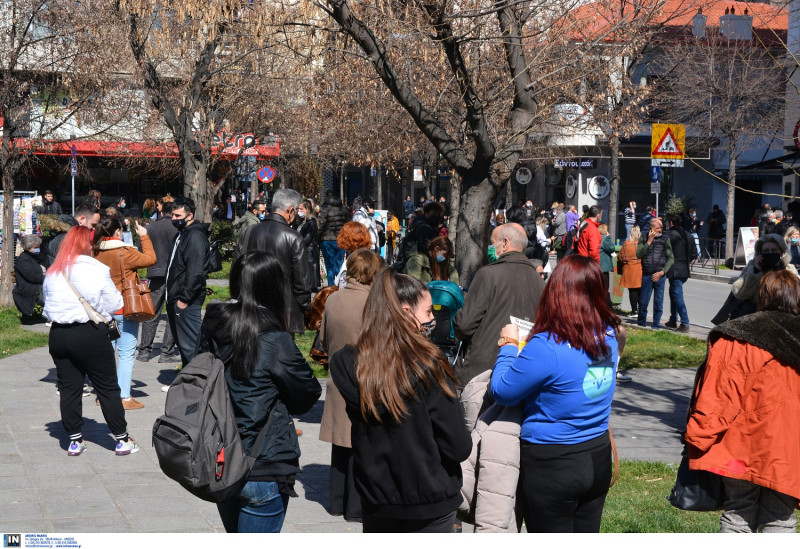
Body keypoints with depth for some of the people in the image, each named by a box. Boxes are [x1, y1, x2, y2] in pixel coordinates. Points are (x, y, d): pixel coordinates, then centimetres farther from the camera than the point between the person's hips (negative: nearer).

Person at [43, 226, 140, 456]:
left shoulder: (52, 273, 3)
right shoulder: (96, 269, -9)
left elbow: (47, 304, 12)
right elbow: (114, 304, -4)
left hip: (58, 334, 4)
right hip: (90, 335, -4)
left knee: (68, 388, 11)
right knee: (108, 388, 5)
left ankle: (75, 440, 14)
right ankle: (122, 440, 11)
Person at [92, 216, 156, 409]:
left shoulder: (96, 253, 0)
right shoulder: (124, 252, -16)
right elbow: (150, 259, -9)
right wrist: (144, 236, 3)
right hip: (124, 308, -6)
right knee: (126, 353, -1)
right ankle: (125, 397, -2)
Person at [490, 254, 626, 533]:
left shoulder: (546, 347, -25)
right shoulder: (609, 335, -4)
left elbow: (501, 393, -15)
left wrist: (509, 345, -1)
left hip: (552, 465, -6)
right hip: (598, 457, 6)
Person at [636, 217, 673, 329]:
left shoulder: (665, 239, 5)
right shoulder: (644, 240, 8)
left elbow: (671, 258, 3)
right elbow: (639, 255, -6)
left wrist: (662, 272, -5)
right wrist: (649, 241, -9)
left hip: (660, 275, 0)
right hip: (647, 275, 0)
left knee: (658, 302, 2)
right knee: (643, 301, 1)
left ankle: (656, 324, 13)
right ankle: (641, 322, 19)